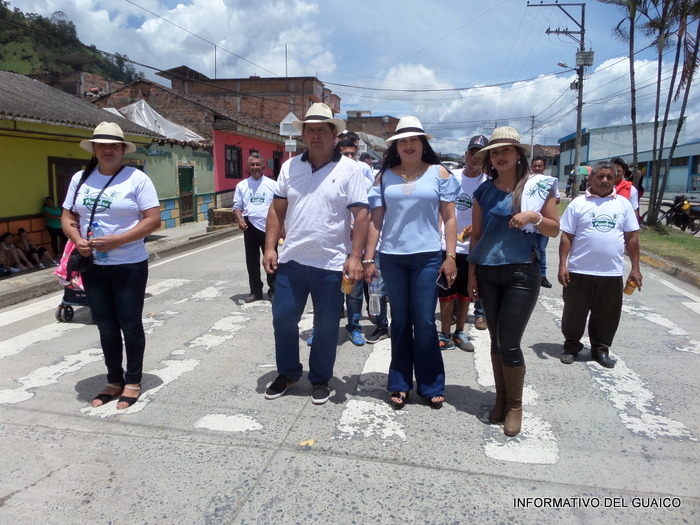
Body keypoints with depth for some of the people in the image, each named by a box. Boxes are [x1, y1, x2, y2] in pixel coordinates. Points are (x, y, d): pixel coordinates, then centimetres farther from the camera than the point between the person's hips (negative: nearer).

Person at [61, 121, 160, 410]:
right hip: (93, 266, 5)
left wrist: (116, 241, -21)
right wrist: (78, 240, -10)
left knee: (130, 325, 5)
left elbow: (153, 219, -13)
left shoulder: (137, 178, -7)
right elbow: (68, 218, 11)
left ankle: (133, 382, 22)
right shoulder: (80, 178, 8)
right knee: (106, 327, 13)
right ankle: (114, 381, 29)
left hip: (130, 266, -4)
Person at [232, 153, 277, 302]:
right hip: (250, 226, 2)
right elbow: (237, 206, 7)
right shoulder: (241, 185, 9)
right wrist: (240, 220, -12)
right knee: (252, 260, 8)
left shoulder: (272, 184, 4)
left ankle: (273, 290, 15)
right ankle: (255, 291, 19)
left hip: (268, 226, -2)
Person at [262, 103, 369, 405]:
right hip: (291, 261, 4)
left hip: (331, 265, -3)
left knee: (326, 327, 8)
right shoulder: (290, 167, 7)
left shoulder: (349, 170, -4)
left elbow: (361, 215, -8)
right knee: (283, 319, 11)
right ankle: (288, 373, 34)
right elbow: (277, 210, 9)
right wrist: (270, 248, 1)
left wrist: (355, 256, -15)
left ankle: (320, 380, 29)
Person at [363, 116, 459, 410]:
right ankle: (400, 384, 21)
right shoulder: (384, 176, 8)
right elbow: (375, 220, 6)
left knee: (425, 322, 1)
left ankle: (430, 385, 17)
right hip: (391, 257, 2)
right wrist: (369, 258, 1)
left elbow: (449, 218, 3)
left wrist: (451, 257, -4)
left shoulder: (439, 174, 4)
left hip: (427, 257, -2)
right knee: (400, 321, 10)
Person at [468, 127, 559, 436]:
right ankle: (501, 399, 26)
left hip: (522, 272, -3)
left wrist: (534, 217, -17)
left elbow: (555, 230, 3)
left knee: (509, 344, -4)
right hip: (488, 273, 3)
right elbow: (476, 235, 10)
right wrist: (471, 274, 6)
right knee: (496, 340, 10)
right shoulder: (484, 191, 8)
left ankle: (515, 406, 15)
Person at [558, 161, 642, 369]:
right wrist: (562, 265, -7)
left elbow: (632, 238, 9)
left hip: (612, 273, 2)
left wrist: (635, 268, 7)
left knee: (607, 315, 12)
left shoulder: (623, 204, 8)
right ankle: (571, 346, 26)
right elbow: (566, 237, -1)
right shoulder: (578, 204, 0)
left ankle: (601, 349, 29)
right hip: (579, 272, -2)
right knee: (574, 312, 9)